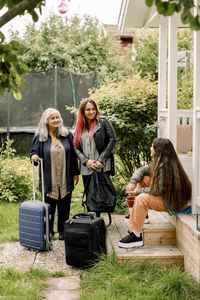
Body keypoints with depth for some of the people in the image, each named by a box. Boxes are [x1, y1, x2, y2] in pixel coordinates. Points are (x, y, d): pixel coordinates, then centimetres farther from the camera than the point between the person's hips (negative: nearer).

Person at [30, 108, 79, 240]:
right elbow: (34, 151, 5)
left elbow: (73, 154, 8)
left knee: (64, 206, 8)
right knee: (49, 206, 5)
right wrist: (34, 156, -20)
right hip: (49, 179, -2)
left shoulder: (67, 135, 5)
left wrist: (75, 173, 8)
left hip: (65, 179, 2)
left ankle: (63, 230, 24)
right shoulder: (40, 137, 0)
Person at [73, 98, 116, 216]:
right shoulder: (80, 127, 12)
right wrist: (86, 161, -8)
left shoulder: (103, 122, -1)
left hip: (103, 167, -4)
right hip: (86, 169, 4)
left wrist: (101, 160, -11)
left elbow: (113, 140, -6)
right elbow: (76, 147, 9)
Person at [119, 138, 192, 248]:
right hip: (167, 195, 11)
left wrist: (138, 191, -14)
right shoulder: (158, 163, 6)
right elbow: (141, 170, 14)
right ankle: (142, 214, 13)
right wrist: (133, 182, -5)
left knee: (141, 199, -25)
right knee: (144, 178, 11)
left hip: (174, 203, -11)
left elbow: (158, 191, -25)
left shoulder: (164, 166, -24)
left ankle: (136, 236, -20)